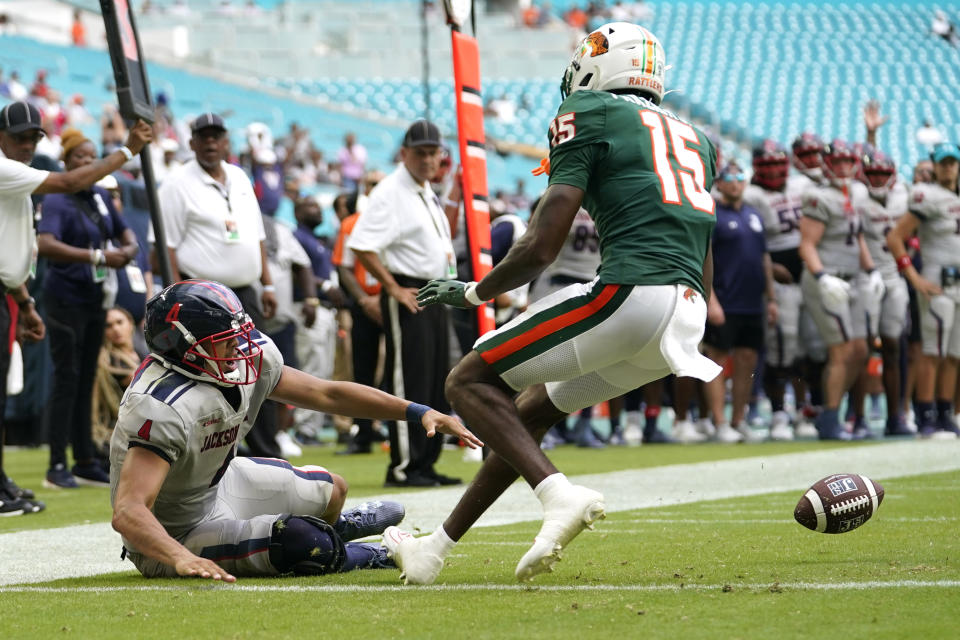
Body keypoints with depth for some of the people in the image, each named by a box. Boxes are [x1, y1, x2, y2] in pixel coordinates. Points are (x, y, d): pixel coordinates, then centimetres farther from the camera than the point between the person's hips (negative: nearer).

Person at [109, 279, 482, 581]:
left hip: (218, 484, 9)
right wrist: (182, 560, -63)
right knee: (309, 545, -22)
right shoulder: (164, 407, -38)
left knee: (330, 491, 17)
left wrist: (418, 413, -1)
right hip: (176, 537, -9)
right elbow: (128, 512, -46)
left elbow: (326, 394, 2)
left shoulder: (247, 358, -12)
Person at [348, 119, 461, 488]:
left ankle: (425, 463, 16)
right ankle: (403, 467, -7)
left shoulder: (428, 193, 17)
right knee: (409, 381, -9)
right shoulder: (390, 192, -12)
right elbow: (362, 246, -20)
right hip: (407, 298, -9)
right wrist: (395, 289, -18)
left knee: (435, 384, 10)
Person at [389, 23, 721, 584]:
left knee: (471, 381, 4)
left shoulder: (589, 116, 3)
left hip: (631, 293, -8)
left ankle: (561, 494, -18)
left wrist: (473, 292, 14)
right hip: (685, 317, 8)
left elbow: (541, 250, -2)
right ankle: (434, 550, 28)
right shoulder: (696, 139, 25)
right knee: (532, 410, 23)